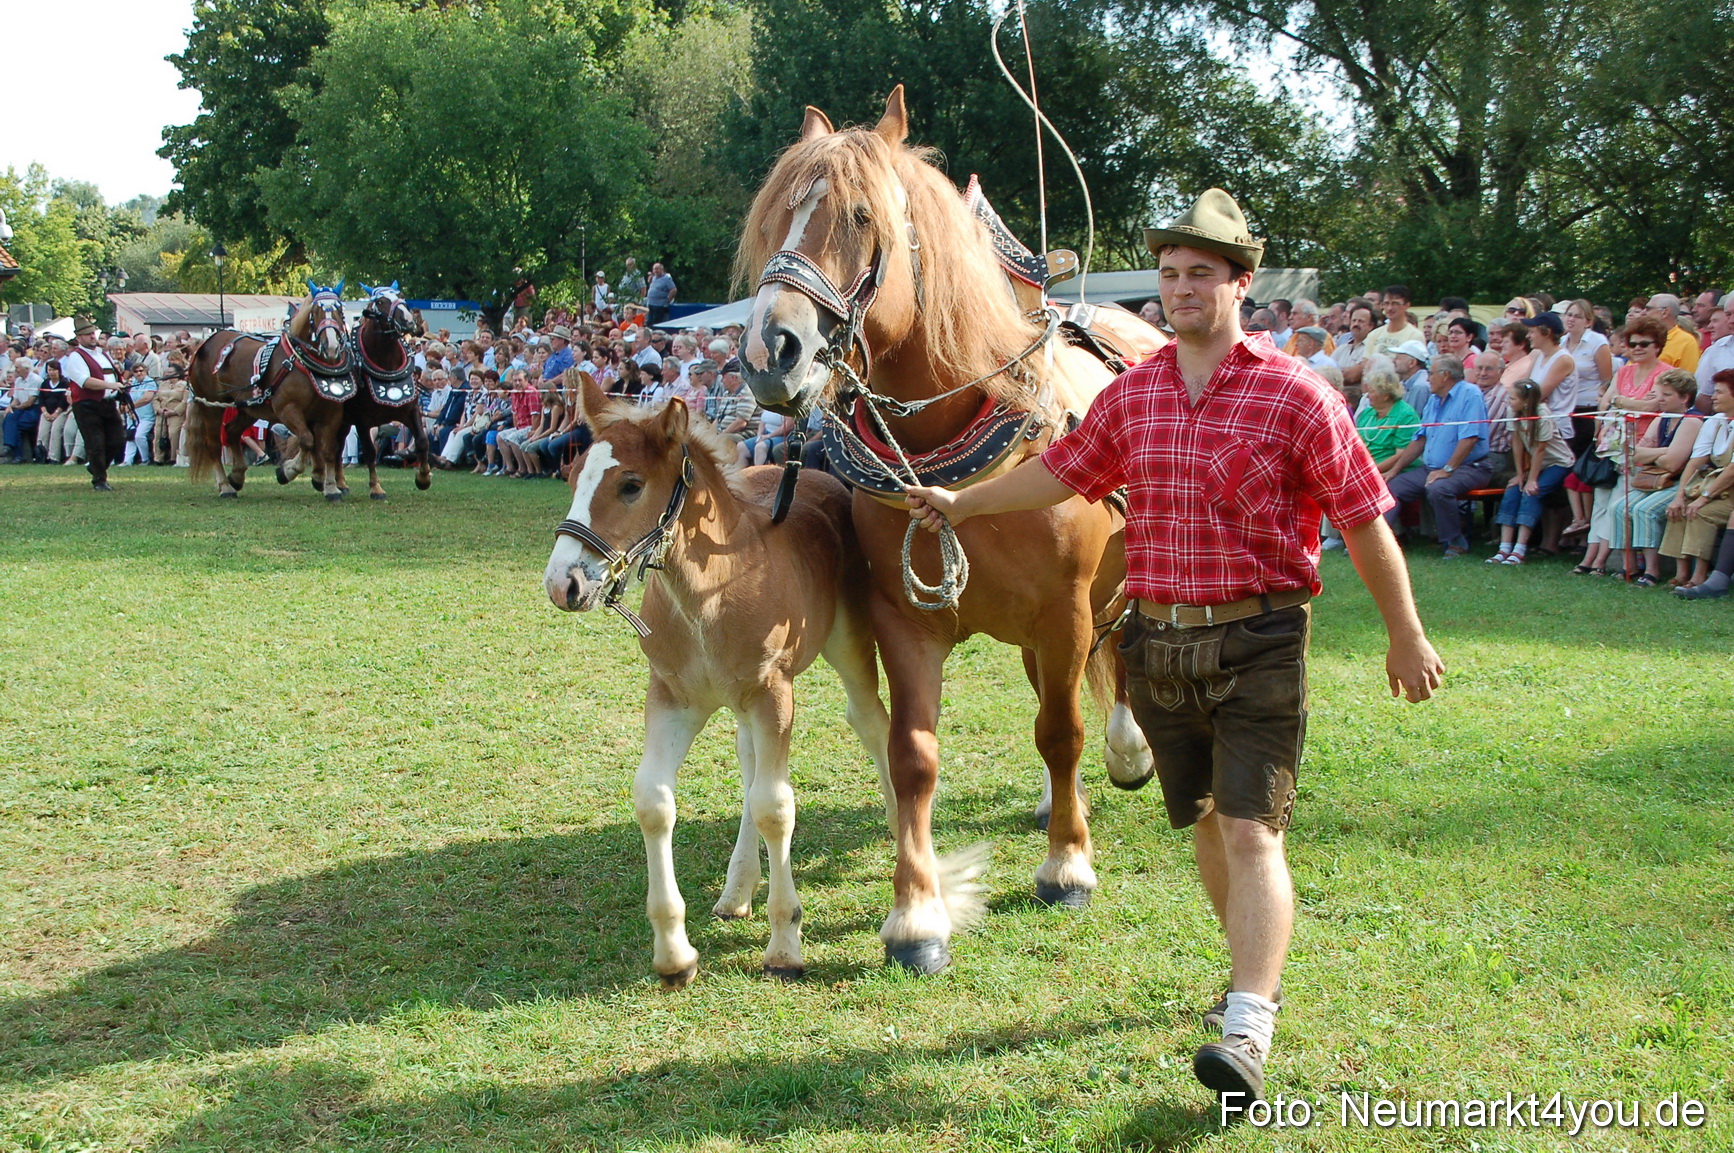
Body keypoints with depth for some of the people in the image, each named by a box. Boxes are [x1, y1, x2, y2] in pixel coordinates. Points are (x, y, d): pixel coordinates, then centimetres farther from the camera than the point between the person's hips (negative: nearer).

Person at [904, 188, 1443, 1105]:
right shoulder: (1131, 395, 7)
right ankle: (1255, 967, 36)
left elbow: (1364, 523, -5)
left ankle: (1249, 1032, -19)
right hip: (1157, 641, 5)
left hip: (1256, 642, -5)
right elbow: (1061, 471, 21)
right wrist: (962, 503, 27)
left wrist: (1407, 638, -2)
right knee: (1204, 823, 16)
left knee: (1251, 831, -13)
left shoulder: (1295, 396, -8)